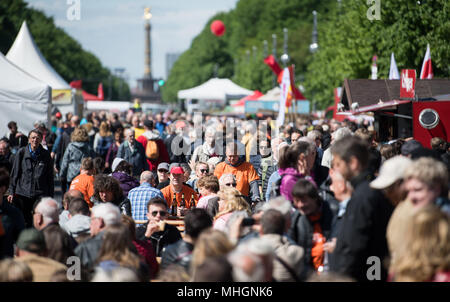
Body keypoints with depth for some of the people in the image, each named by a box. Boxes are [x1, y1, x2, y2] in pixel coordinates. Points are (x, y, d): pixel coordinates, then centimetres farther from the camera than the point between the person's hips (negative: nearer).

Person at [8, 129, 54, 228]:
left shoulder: (46, 155, 3)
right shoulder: (21, 153, 2)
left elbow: (50, 177, 8)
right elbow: (14, 174, 6)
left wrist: (50, 196, 6)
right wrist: (11, 192, 2)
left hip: (41, 194, -1)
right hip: (22, 193, 1)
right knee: (25, 222, 7)